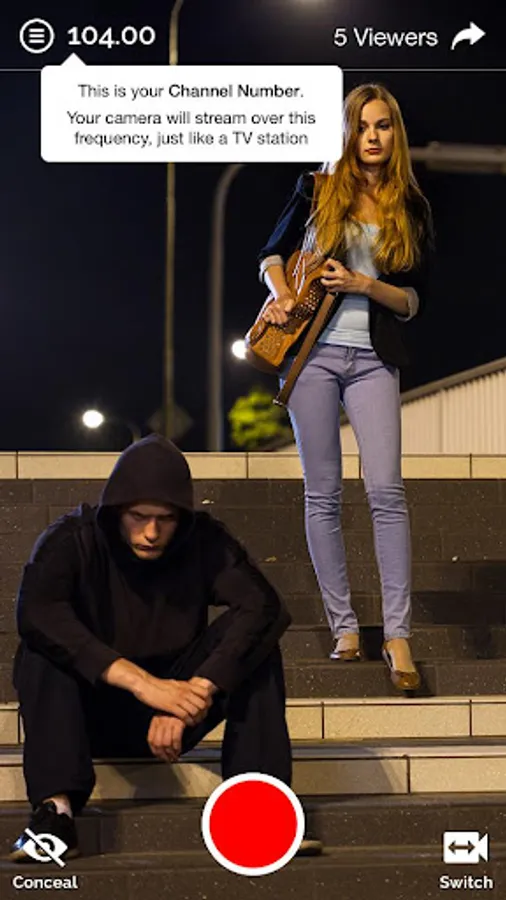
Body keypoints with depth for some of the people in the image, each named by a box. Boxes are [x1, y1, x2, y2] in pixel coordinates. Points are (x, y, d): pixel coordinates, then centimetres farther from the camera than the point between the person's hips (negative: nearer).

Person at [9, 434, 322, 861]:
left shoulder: (203, 540, -7)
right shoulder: (72, 540, -13)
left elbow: (266, 606, -22)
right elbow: (35, 611, -32)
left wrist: (195, 692, -36)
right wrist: (141, 682, -42)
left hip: (173, 712, 2)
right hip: (91, 716, -1)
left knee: (252, 639, -19)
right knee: (44, 646, -29)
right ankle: (55, 809, -40)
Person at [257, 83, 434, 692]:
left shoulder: (412, 210, 9)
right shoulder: (318, 188, 6)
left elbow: (414, 300, 7)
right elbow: (272, 252, 14)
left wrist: (364, 285, -10)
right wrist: (281, 294, -6)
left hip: (372, 360, 0)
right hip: (311, 350, 0)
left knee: (386, 490, -11)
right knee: (323, 494, 2)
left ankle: (397, 634, -7)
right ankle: (343, 628, 10)